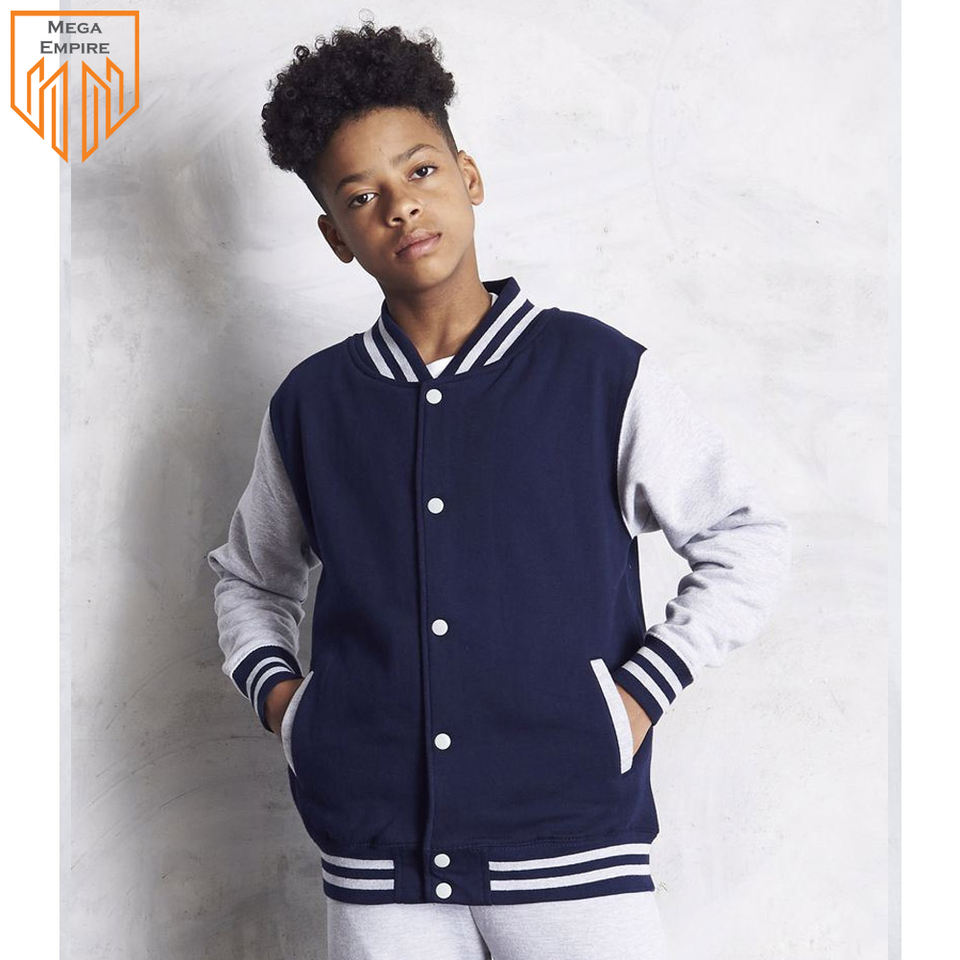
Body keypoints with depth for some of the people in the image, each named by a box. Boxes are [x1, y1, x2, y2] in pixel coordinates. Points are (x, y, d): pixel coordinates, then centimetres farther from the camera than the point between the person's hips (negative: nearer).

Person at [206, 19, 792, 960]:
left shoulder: (601, 372, -2)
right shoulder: (309, 404, 6)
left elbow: (747, 538, 5)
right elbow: (247, 577, 22)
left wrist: (641, 692, -4)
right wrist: (273, 689, 5)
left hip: (569, 847, -2)